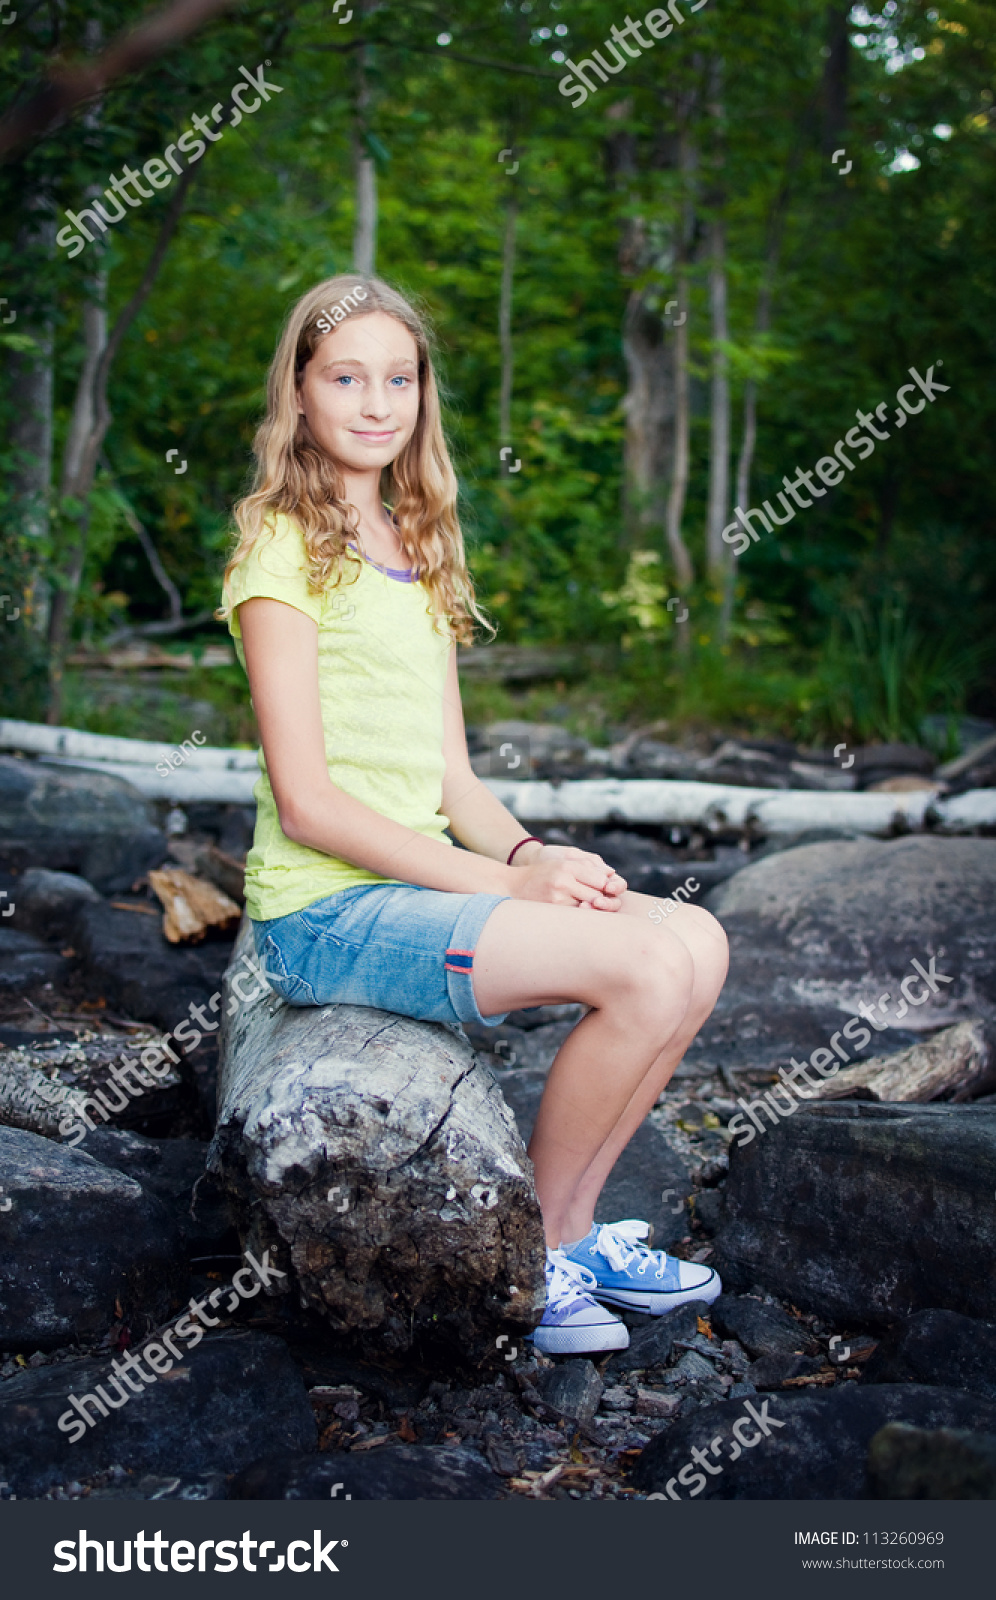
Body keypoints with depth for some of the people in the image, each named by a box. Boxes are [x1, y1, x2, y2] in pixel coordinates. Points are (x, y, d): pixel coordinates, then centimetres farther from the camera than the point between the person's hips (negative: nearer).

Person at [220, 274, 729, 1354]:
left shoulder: (418, 556, 17)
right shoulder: (284, 549, -8)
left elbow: (451, 779, 14)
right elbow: (305, 798, -16)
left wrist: (535, 854, -6)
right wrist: (507, 884, -18)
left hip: (425, 882, 8)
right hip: (324, 912, -8)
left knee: (697, 941, -6)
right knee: (646, 970, -21)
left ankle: (571, 1231, 6)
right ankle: (534, 1255, -2)